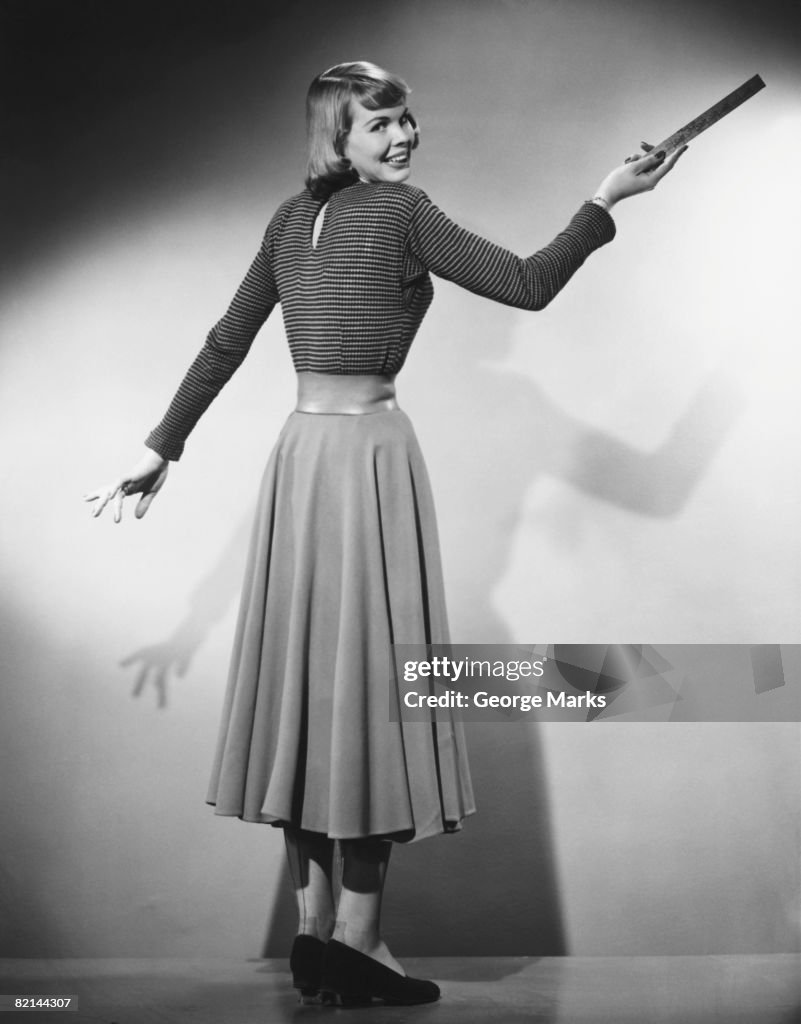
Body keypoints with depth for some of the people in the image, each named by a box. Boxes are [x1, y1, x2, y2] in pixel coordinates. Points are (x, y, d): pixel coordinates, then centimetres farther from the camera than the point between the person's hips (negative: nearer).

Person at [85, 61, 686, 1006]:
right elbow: (529, 286, -7)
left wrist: (161, 448, 20)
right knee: (371, 677, -3)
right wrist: (606, 201, 2)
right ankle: (357, 940, 3)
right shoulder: (401, 212, -6)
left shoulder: (290, 219, 13)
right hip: (371, 451, -7)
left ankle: (313, 930, 16)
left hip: (299, 452, 7)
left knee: (311, 676, 8)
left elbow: (224, 345, 14)